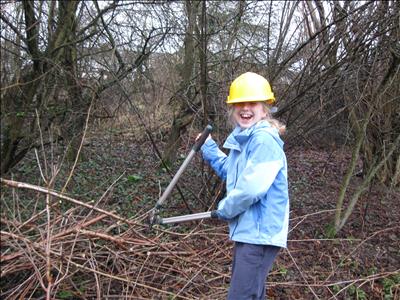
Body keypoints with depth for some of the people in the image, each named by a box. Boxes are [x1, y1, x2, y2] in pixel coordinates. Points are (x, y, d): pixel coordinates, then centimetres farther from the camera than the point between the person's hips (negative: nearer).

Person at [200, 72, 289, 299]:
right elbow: (231, 172, 23)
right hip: (248, 230, 10)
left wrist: (225, 209, -11)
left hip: (260, 232, -10)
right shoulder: (243, 139, 11)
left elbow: (252, 188, -28)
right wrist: (209, 148, 15)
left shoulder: (265, 139, -21)